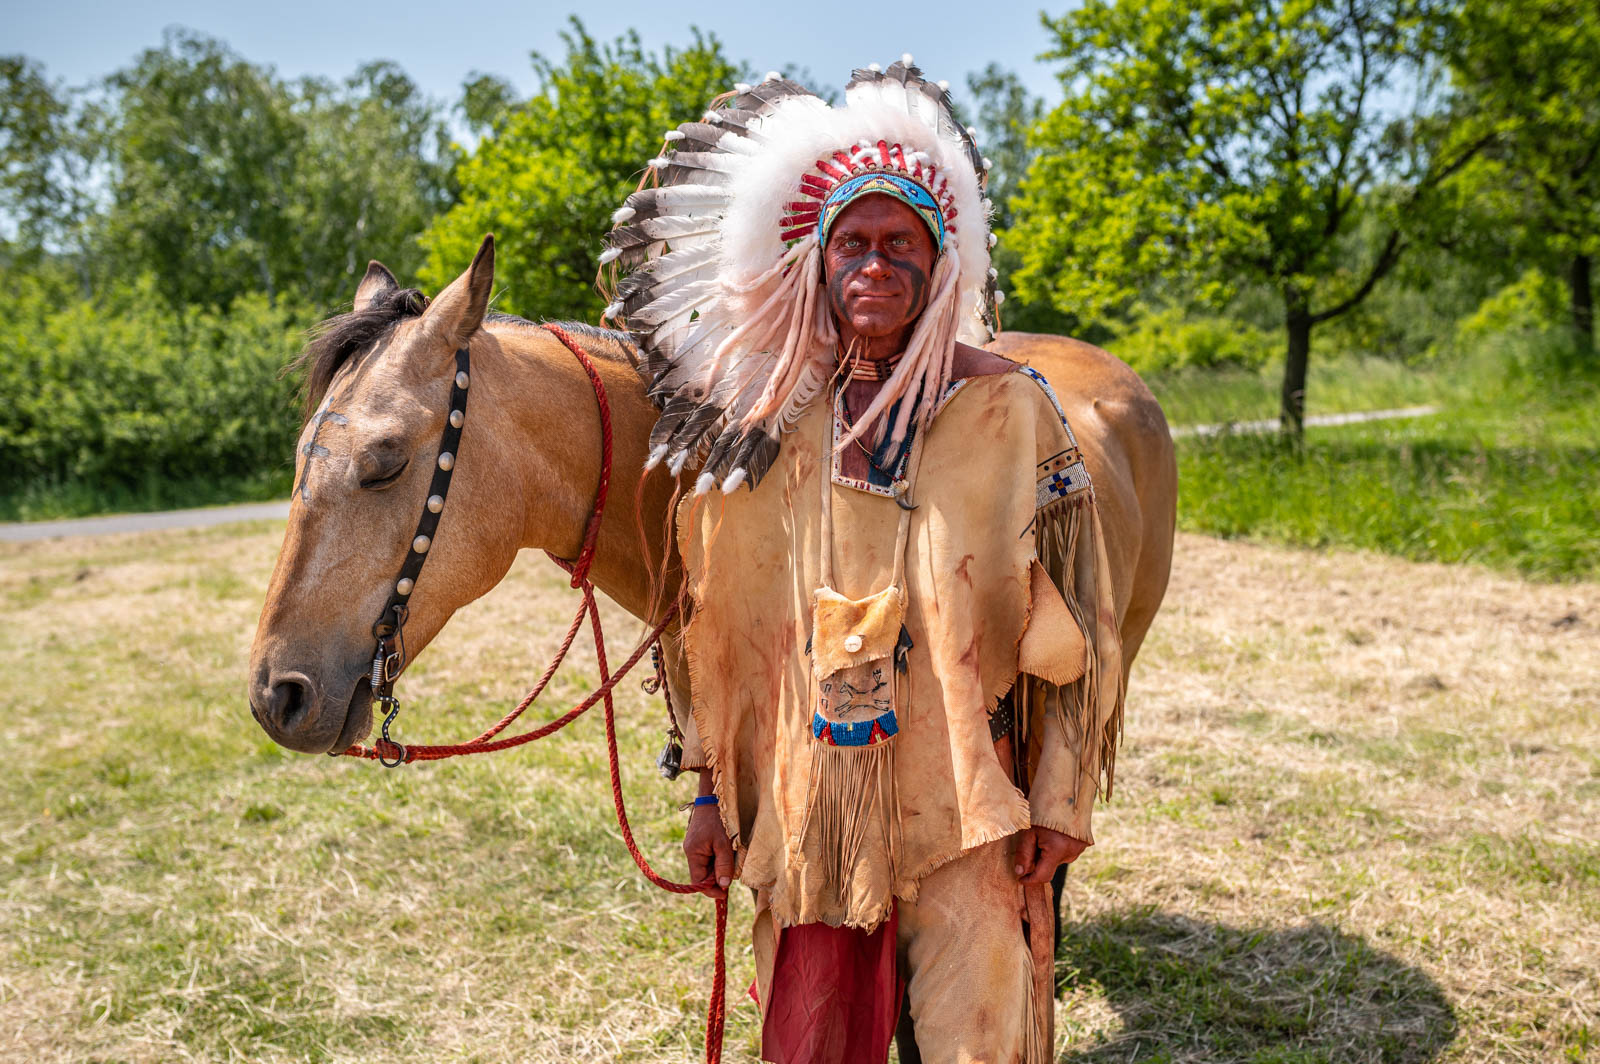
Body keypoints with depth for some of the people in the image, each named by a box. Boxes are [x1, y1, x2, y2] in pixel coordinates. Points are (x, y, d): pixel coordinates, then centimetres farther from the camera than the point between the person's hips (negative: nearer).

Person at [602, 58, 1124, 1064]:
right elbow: (729, 625, 9)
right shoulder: (777, 423, 3)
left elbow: (1071, 617, -3)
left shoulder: (1009, 406, -5)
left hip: (965, 810, -3)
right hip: (810, 804, 3)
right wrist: (714, 789, 9)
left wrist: (1062, 799, -5)